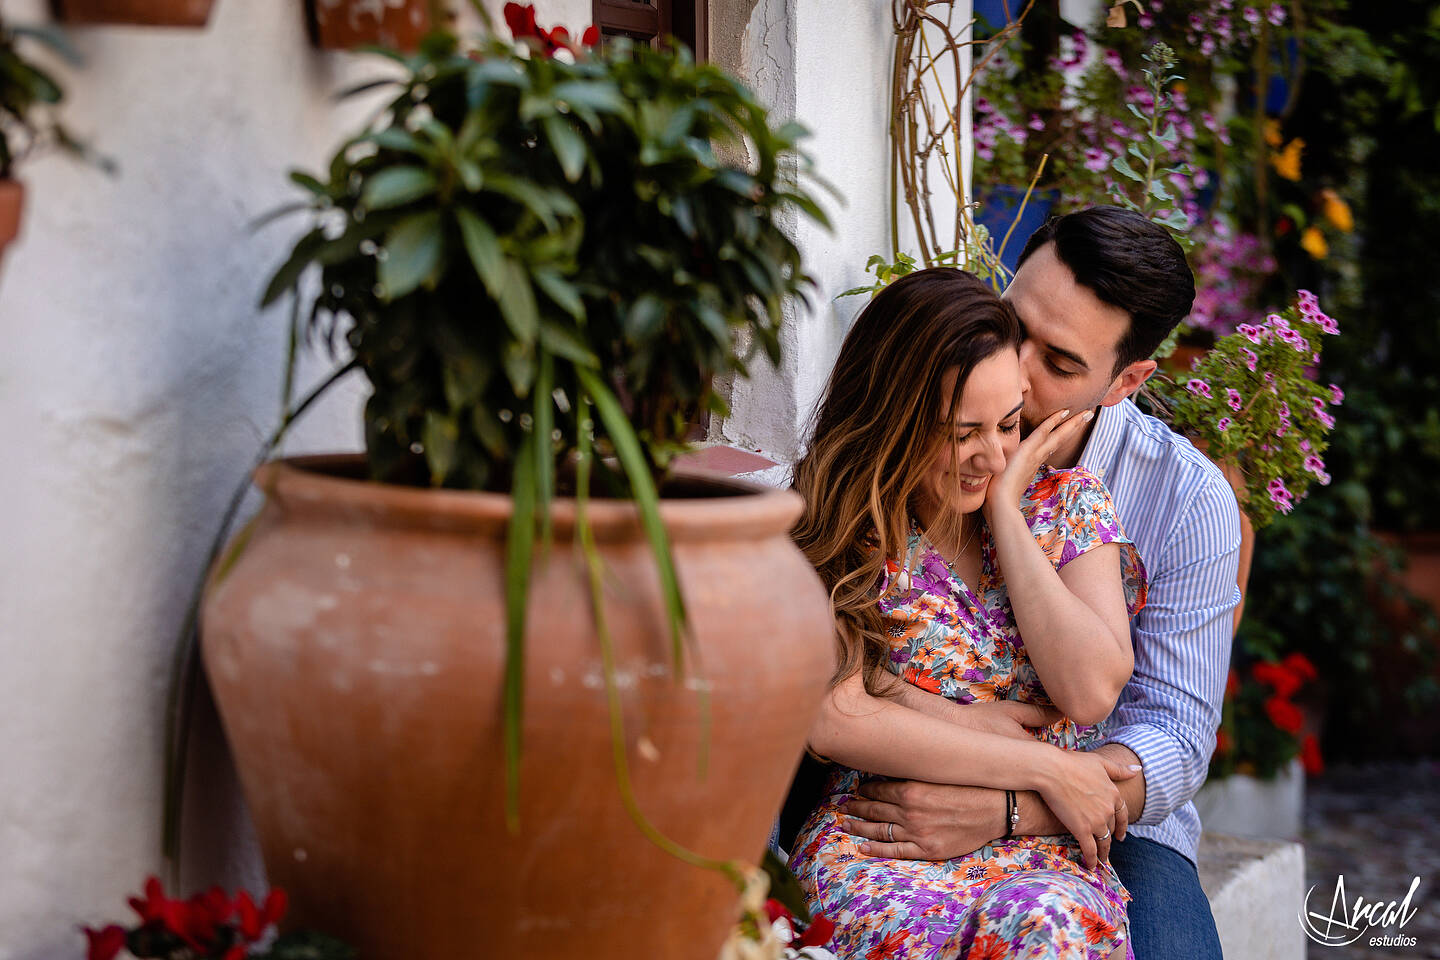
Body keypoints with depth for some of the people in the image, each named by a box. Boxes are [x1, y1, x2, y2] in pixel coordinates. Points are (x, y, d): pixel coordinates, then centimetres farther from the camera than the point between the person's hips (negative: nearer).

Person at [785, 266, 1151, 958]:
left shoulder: (1066, 502, 10)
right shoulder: (835, 521, 2)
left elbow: (1091, 691, -5)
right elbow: (832, 720, -10)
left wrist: (1004, 510, -4)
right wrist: (1042, 766, -10)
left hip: (1045, 851, 1)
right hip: (871, 847, -1)